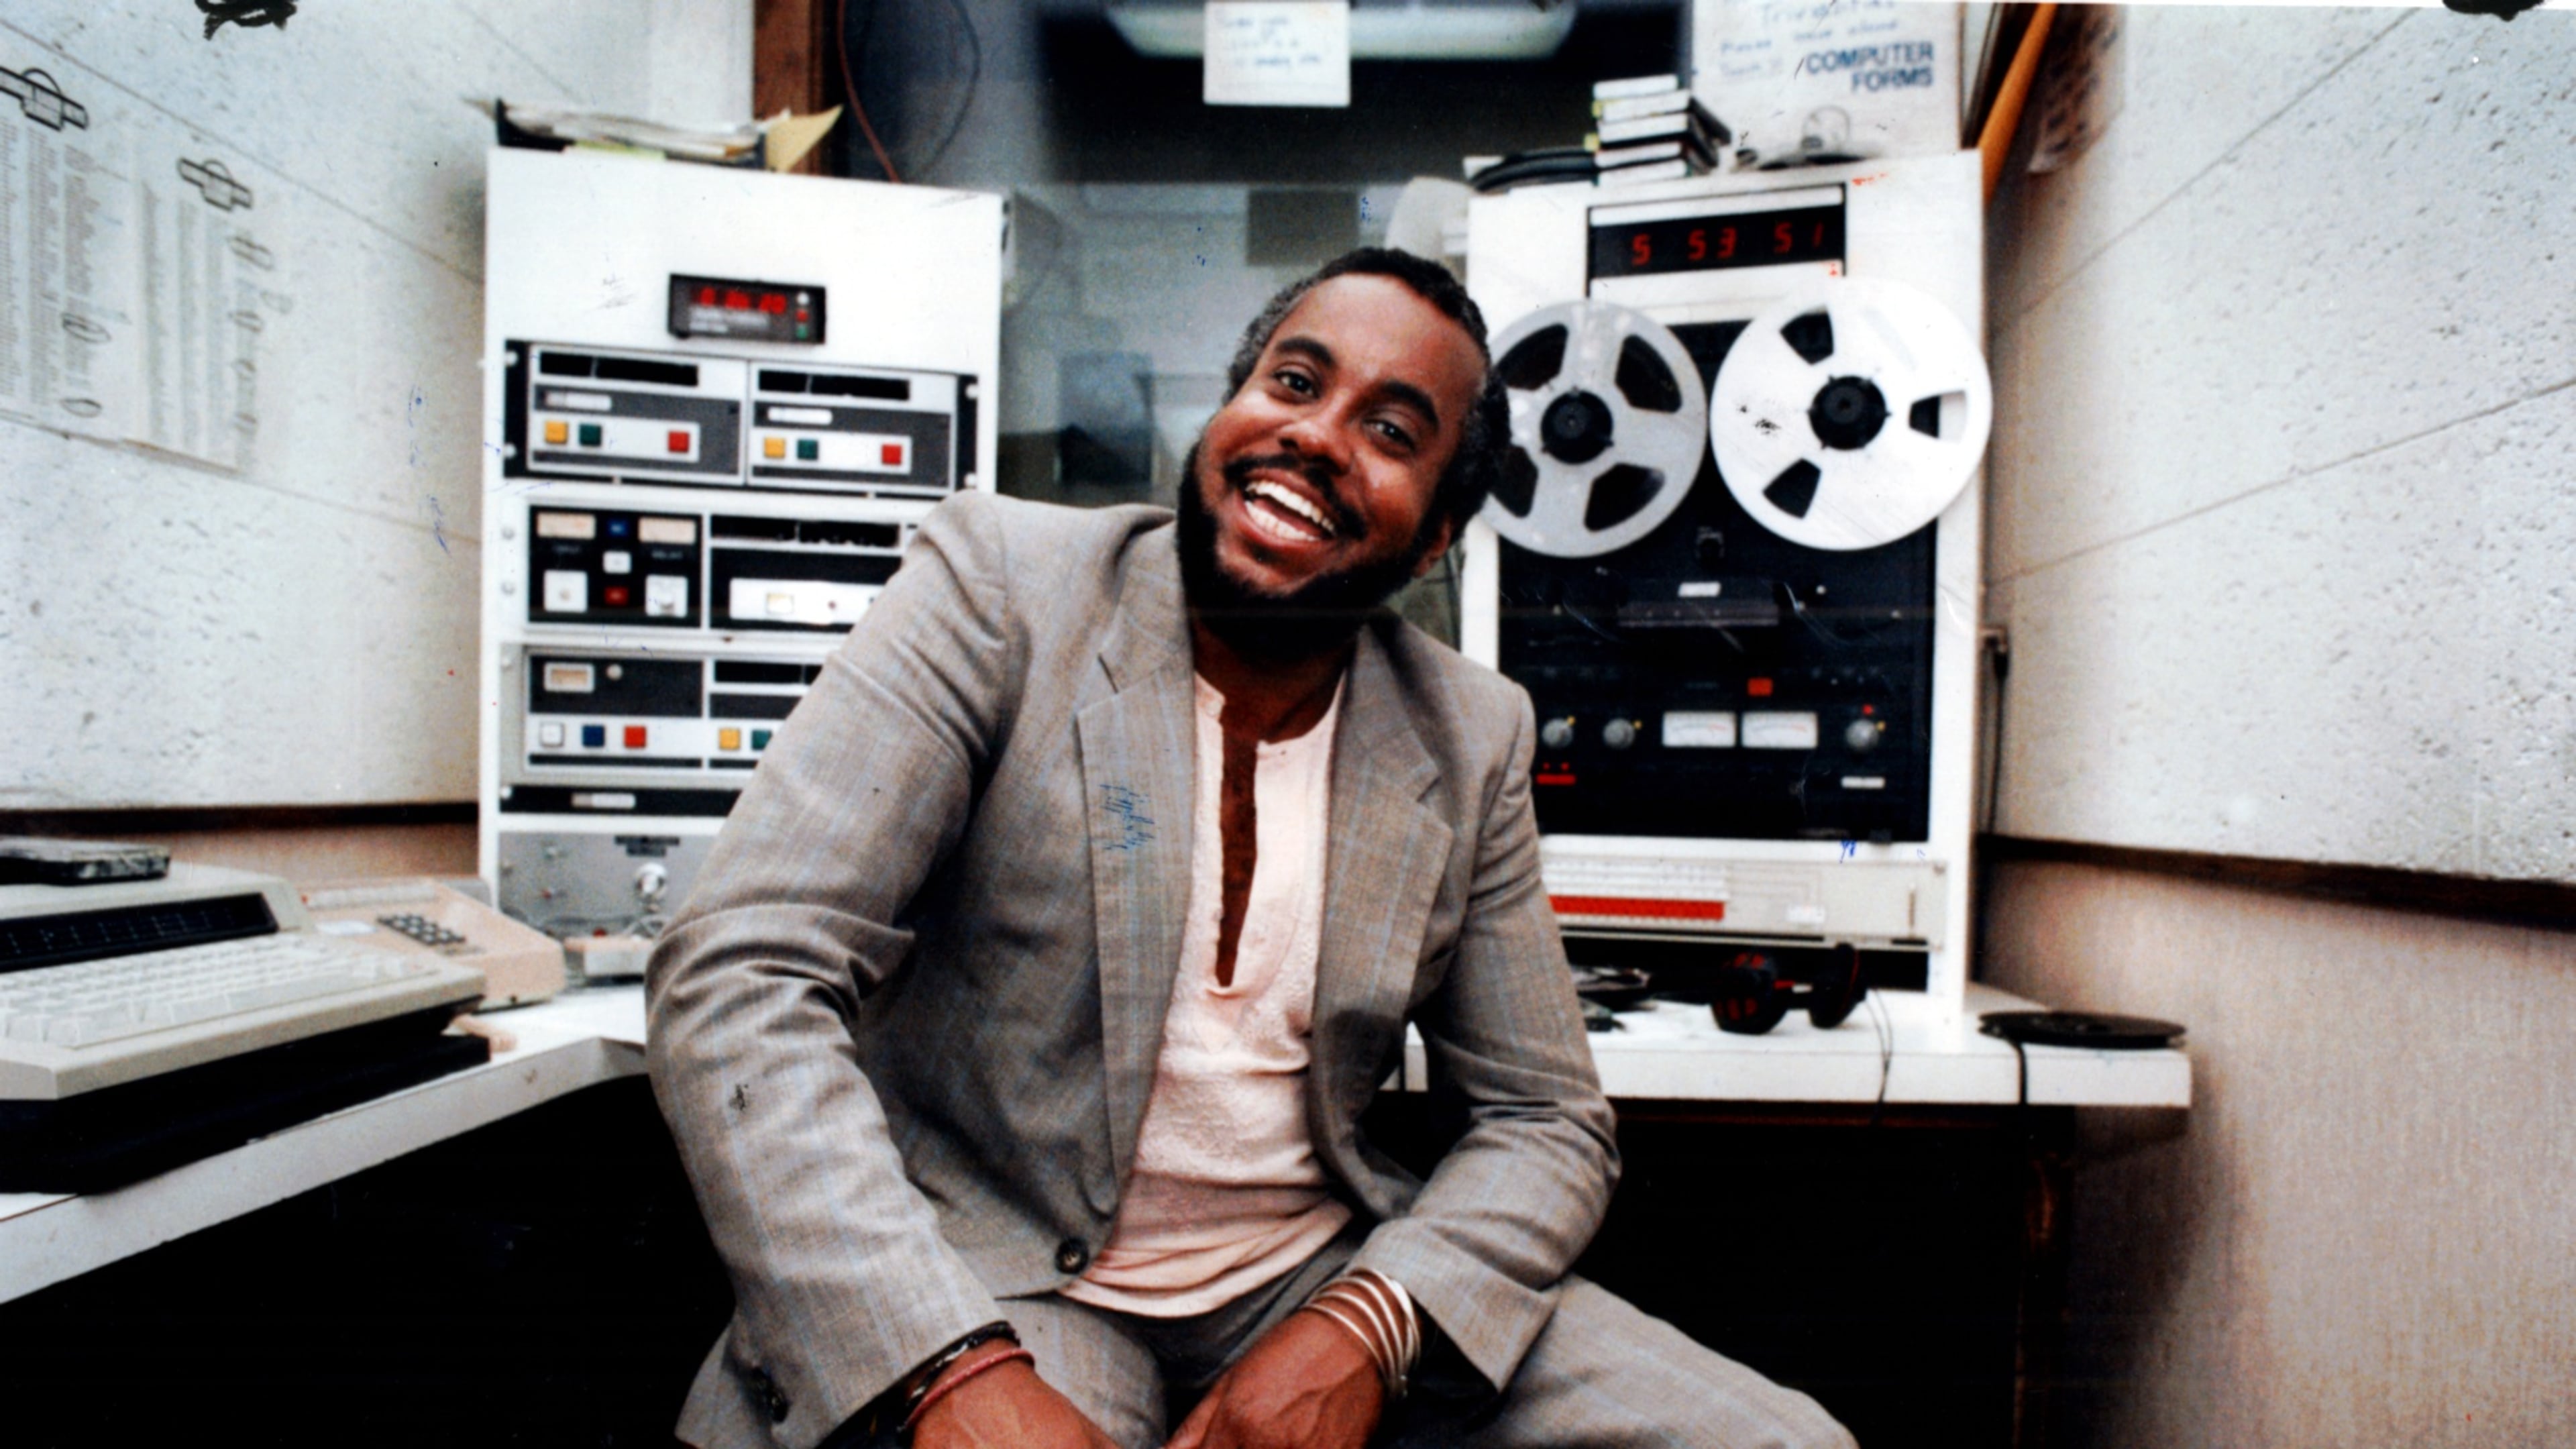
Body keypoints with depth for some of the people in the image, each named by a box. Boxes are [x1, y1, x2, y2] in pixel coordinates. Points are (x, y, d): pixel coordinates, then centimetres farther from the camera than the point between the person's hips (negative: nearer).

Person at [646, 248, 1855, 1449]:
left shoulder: (1472, 741, 0)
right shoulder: (1000, 588, -10)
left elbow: (1545, 1121, 4)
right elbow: (739, 978, -17)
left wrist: (1363, 1328, -15)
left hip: (1317, 1281, 4)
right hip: (994, 1289, -3)